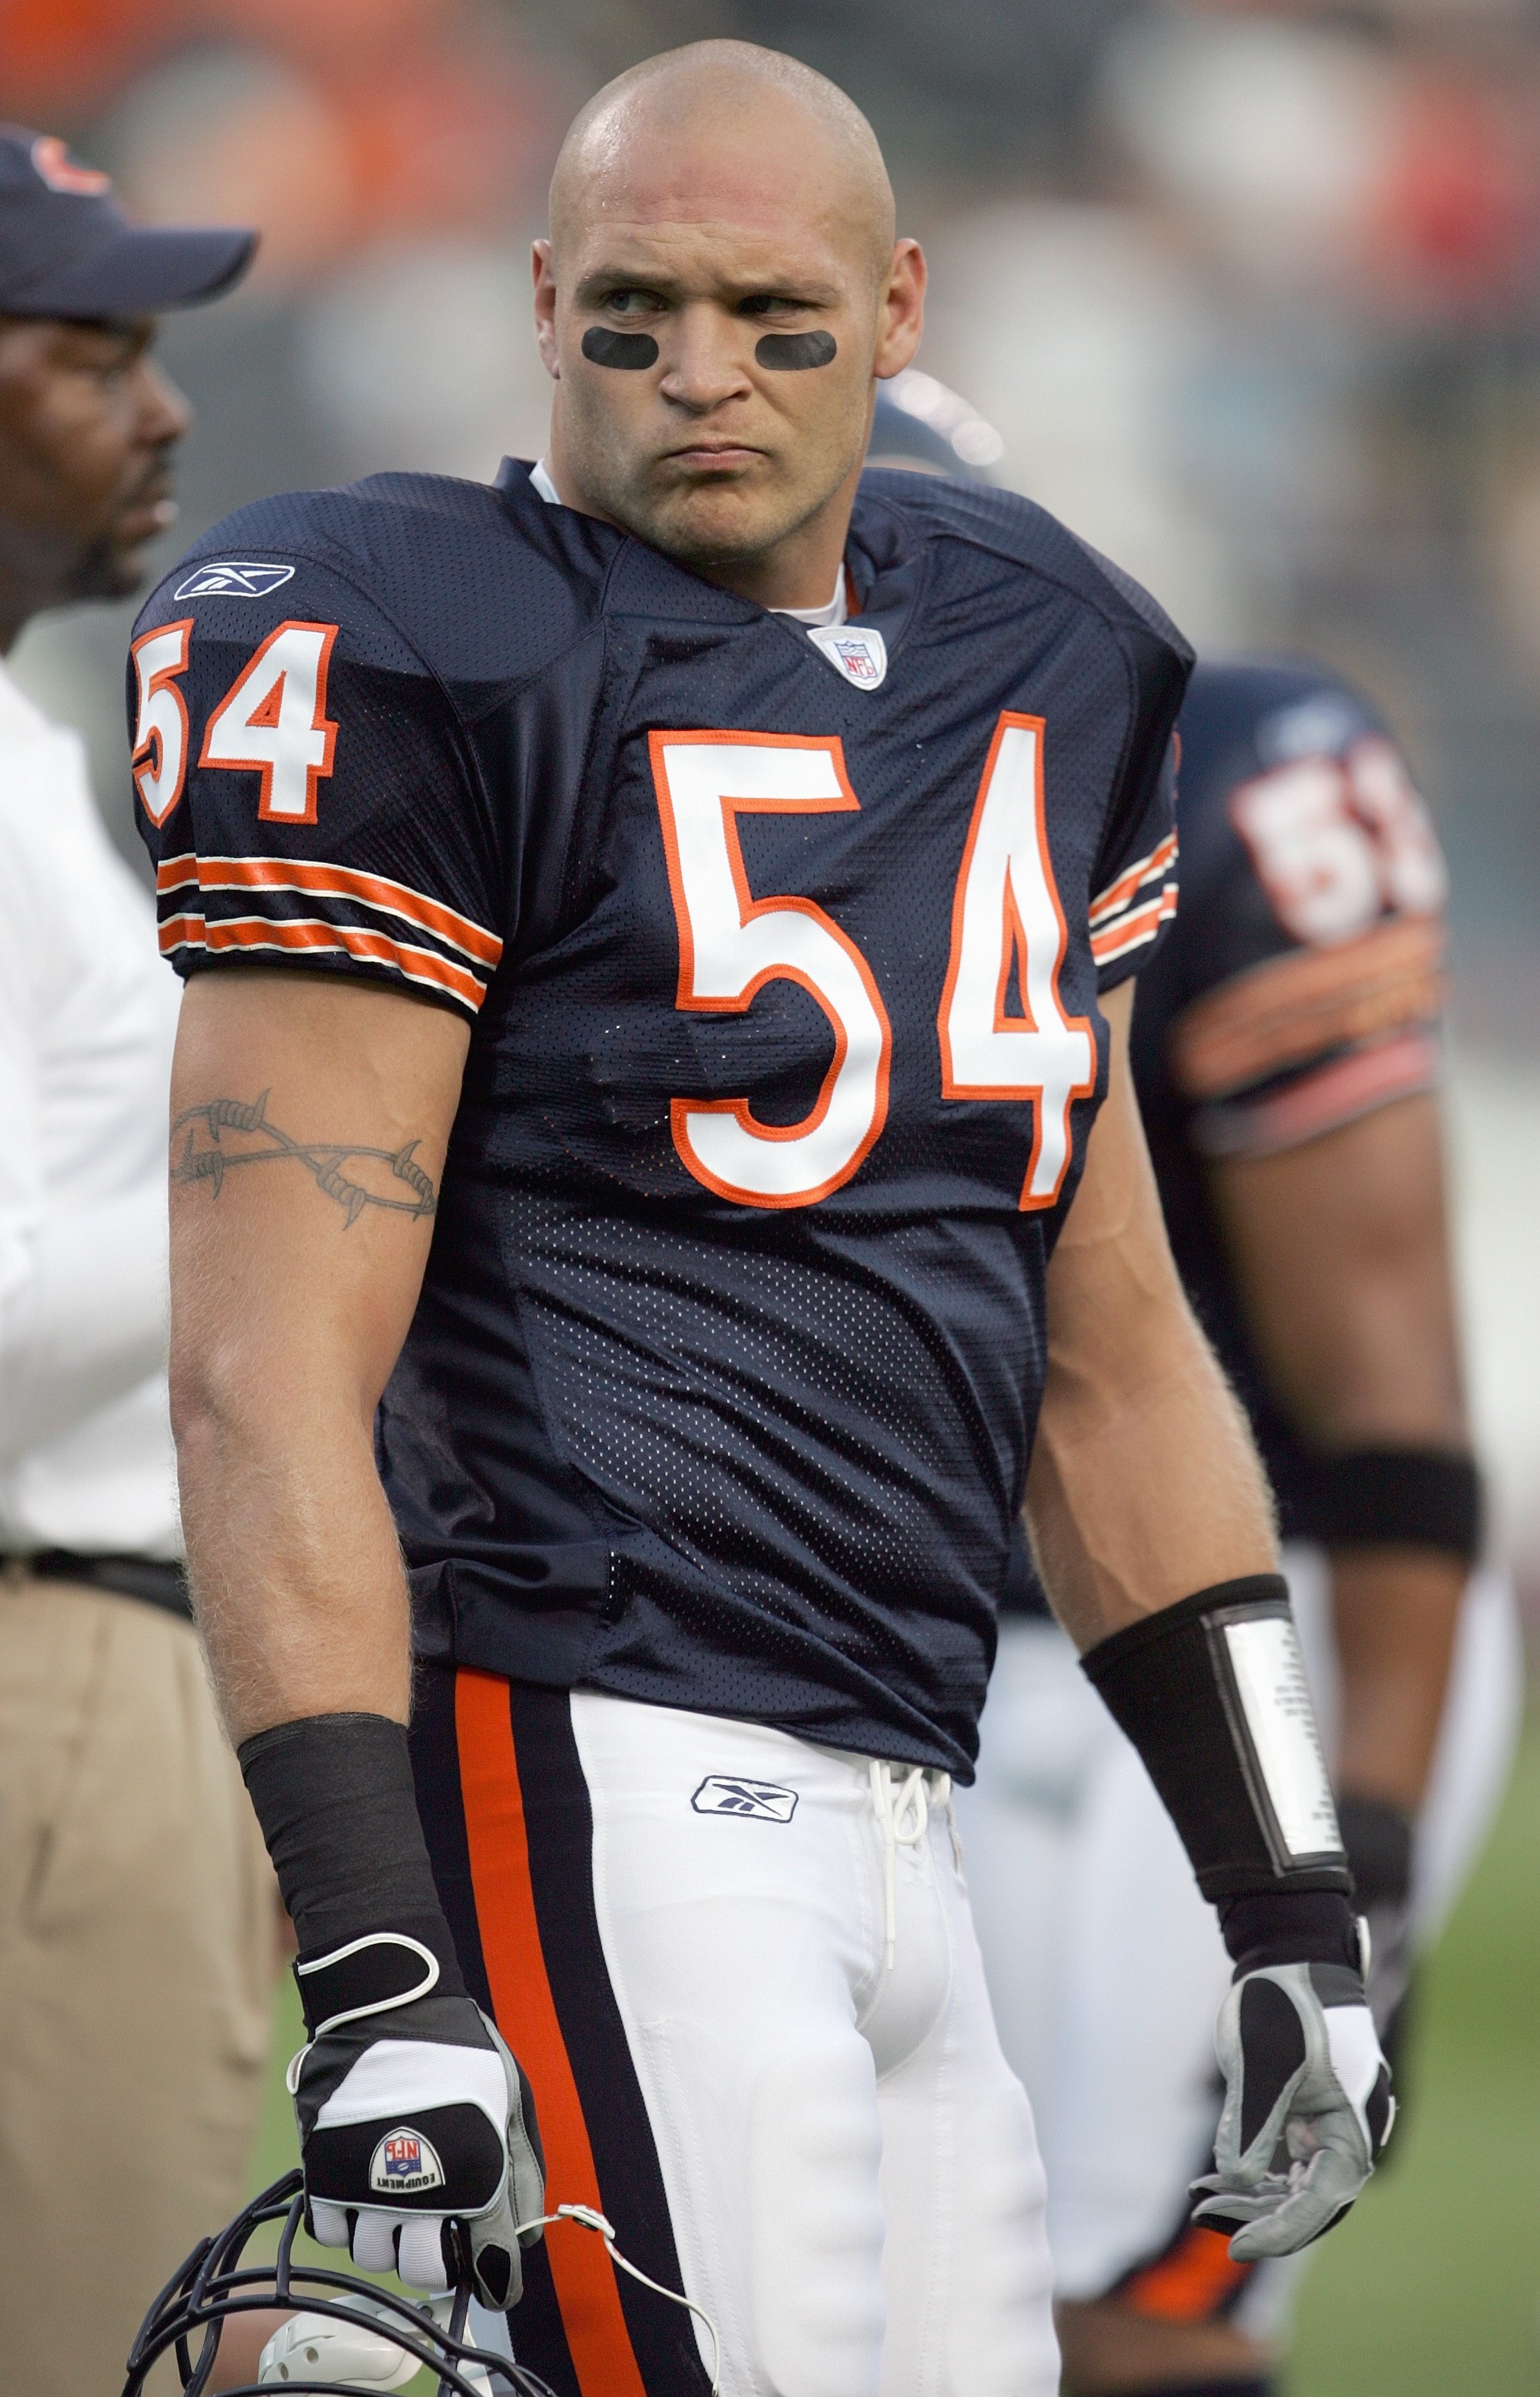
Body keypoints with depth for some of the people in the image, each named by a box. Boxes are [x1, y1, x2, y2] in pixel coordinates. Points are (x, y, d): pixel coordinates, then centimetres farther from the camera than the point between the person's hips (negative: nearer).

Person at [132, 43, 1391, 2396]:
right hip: (594, 1785, -8)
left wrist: (1288, 1899, 18)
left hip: (899, 1837, 8)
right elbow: (267, 1381, -13)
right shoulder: (430, 674, -7)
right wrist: (377, 1982, -20)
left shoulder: (1031, 674, 16)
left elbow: (1106, 1345, 22)